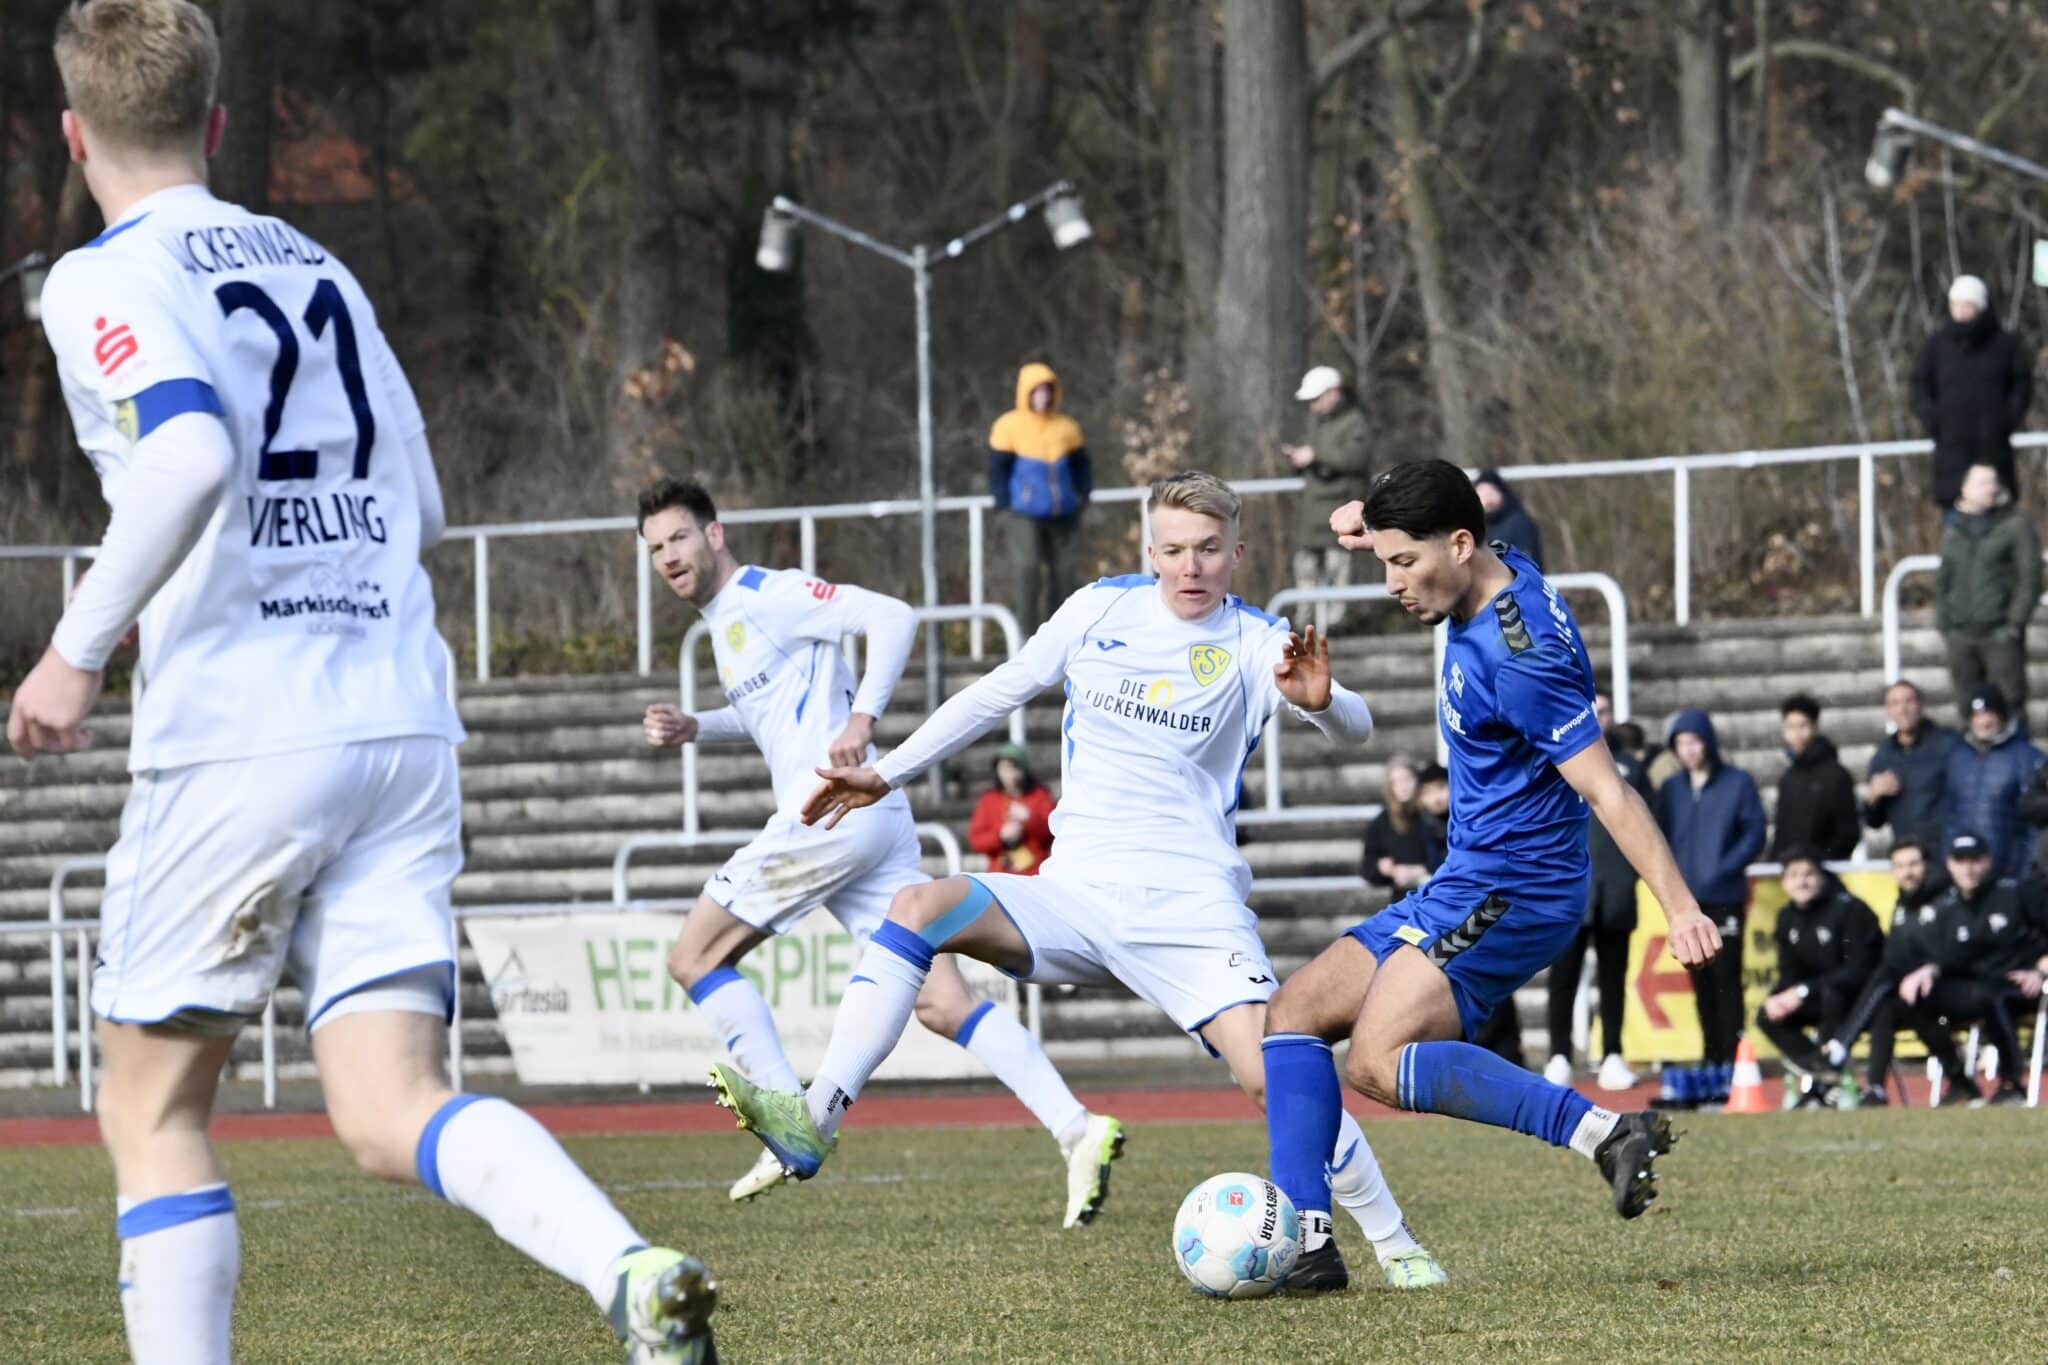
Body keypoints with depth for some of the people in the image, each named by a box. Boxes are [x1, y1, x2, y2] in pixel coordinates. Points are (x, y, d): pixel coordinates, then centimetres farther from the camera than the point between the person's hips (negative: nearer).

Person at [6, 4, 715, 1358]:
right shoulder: (315, 266, 18)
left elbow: (193, 456, -22)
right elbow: (419, 508, 21)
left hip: (238, 739, -6)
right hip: (406, 727, 6)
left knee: (152, 1108, 10)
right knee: (391, 1109, -1)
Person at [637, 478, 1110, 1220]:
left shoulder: (767, 594, -5)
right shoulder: (725, 619, 23)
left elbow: (892, 616, -15)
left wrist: (862, 718, -22)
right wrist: (691, 728, 25)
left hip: (828, 813, -9)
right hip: (876, 820, 9)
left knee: (693, 959, 1)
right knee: (941, 1003, -1)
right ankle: (1077, 1129, -13)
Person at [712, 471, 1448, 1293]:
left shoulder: (1254, 645, -1)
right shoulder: (1102, 610, 8)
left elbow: (1355, 730, -13)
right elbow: (999, 694, 18)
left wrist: (1319, 701, -37)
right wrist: (885, 775, 17)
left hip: (1191, 908, -3)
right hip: (1077, 894, 3)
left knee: (1272, 1078, -20)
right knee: (921, 907, -22)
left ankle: (1394, 1247, -3)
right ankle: (814, 1120, -31)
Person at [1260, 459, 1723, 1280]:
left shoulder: (1519, 656, -23)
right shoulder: (1502, 579, 6)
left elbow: (1608, 794, -26)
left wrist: (1679, 908, -31)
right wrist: (1379, 524, 14)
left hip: (1510, 894, -10)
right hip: (1468, 884, 10)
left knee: (1380, 1063, -26)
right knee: (1297, 1011, 8)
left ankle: (1602, 1132, -32)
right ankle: (1302, 1236, 1)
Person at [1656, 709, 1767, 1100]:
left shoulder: (1738, 783, 0)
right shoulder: (1671, 788, 12)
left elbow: (1754, 834, -4)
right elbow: (1661, 836, 15)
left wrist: (1723, 870, -14)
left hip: (1724, 897, -4)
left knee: (1726, 979, -7)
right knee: (1701, 982, 6)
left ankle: (1729, 1062, -7)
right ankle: (1710, 1062, 12)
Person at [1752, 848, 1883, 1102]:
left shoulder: (1849, 910, -18)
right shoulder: (1788, 917, 5)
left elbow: (1859, 969, -24)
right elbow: (1789, 973, 8)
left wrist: (1805, 991, -28)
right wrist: (1778, 998, -16)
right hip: (1817, 999, 8)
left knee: (1831, 995, -38)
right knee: (1768, 1016, -11)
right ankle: (1819, 1078, -16)